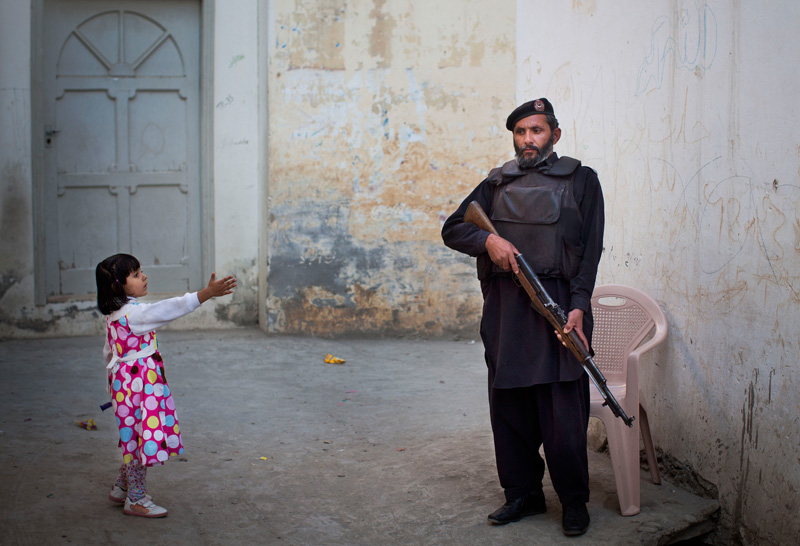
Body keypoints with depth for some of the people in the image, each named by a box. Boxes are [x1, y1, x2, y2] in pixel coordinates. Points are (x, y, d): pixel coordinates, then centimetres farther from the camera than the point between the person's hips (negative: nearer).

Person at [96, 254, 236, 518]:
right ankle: (135, 499, 11)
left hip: (124, 382, 10)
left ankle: (121, 488, 31)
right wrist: (205, 294, -38)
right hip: (137, 385, -10)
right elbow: (167, 309, -33)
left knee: (133, 438, 19)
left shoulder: (115, 315, 10)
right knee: (141, 438, 0)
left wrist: (112, 385, 29)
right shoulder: (131, 313, -22)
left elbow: (109, 353, 19)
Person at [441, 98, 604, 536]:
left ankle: (574, 501, 10)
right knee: (508, 405, 7)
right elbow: (452, 228, 15)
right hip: (504, 307, 4)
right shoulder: (497, 184, 16)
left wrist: (578, 306, -11)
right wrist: (488, 239, -6)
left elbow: (591, 249, 1)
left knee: (563, 410, -5)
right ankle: (522, 494, 20)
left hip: (558, 305, -3)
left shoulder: (581, 180, 8)